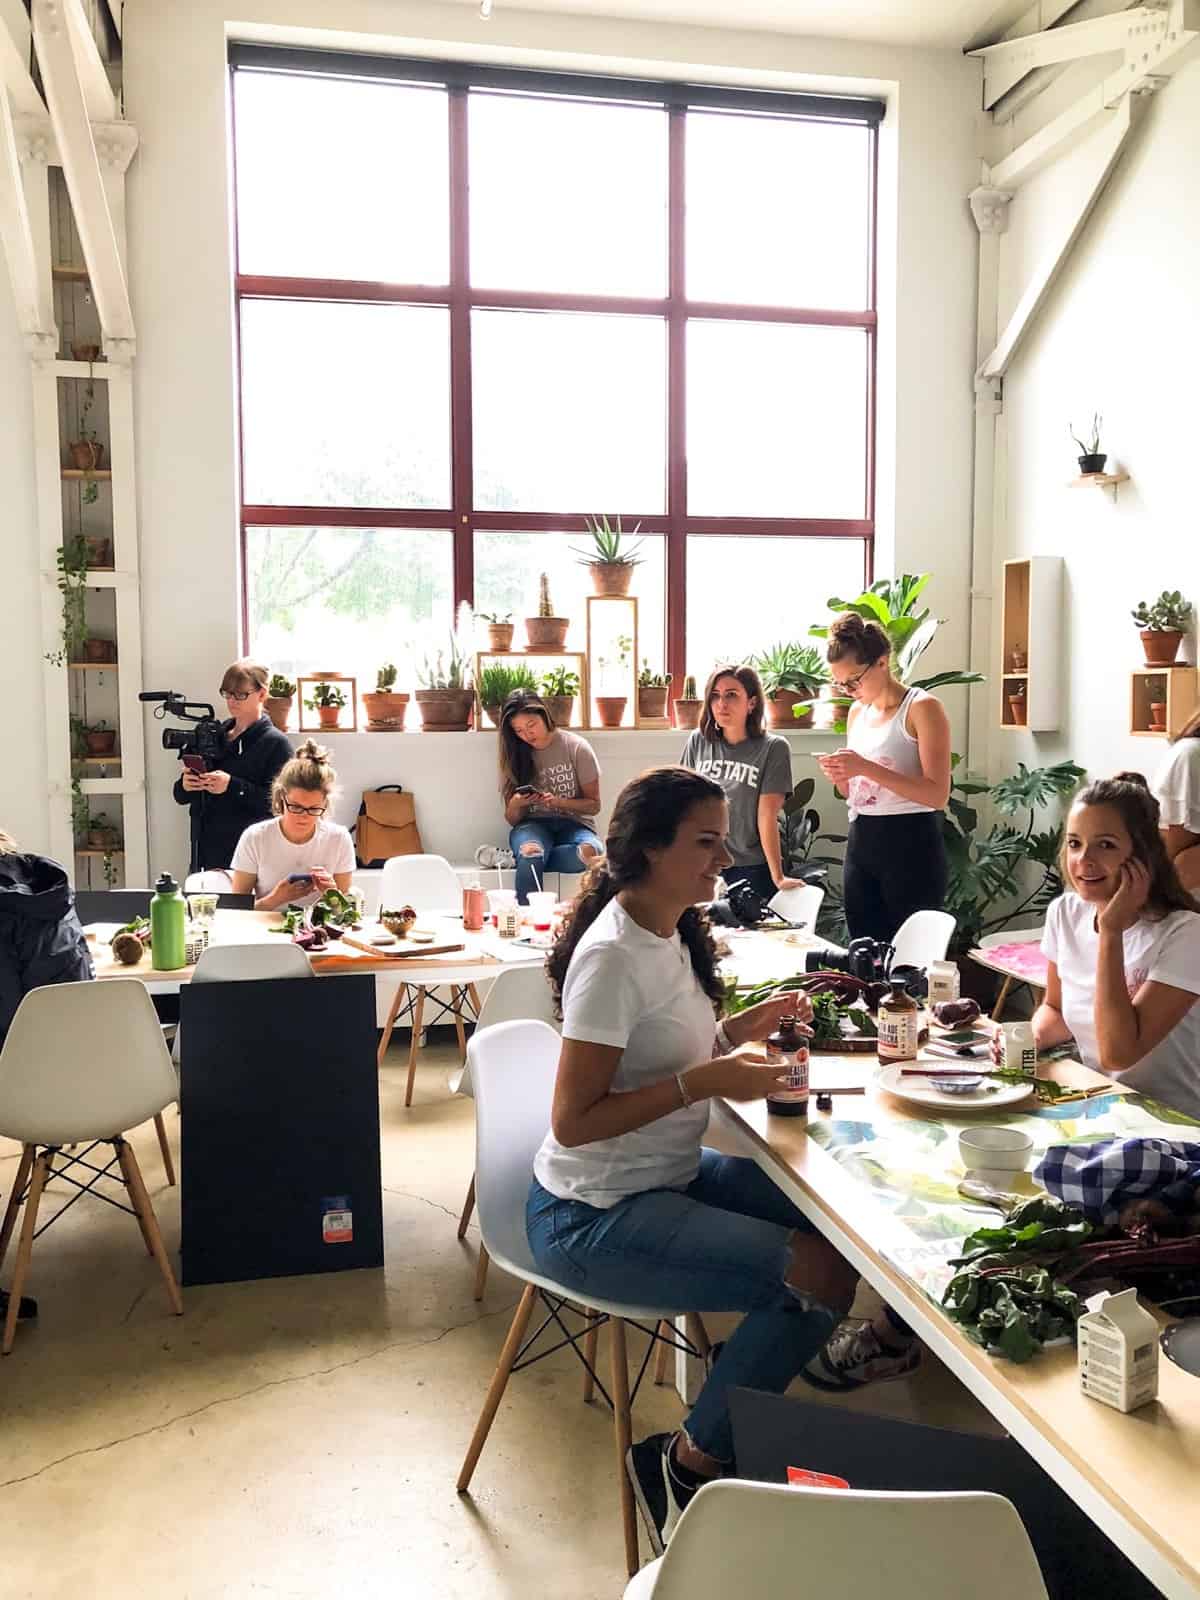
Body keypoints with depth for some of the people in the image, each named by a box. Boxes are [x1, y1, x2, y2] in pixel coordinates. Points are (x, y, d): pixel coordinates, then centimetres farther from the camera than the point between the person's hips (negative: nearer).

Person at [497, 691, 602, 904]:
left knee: (590, 851, -38)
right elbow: (511, 819, 9)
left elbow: (593, 805, 1)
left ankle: (522, 856, -21)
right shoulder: (514, 756, 7)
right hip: (533, 824, 1)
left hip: (573, 823, 0)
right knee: (531, 850, -38)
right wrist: (516, 804, -16)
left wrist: (558, 802, -18)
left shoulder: (576, 747, -1)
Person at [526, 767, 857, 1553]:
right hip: (593, 1218, -9)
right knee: (822, 1273, -16)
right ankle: (689, 1463, 5)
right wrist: (706, 1080, -28)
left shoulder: (673, 932, 4)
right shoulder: (612, 955, -23)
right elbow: (573, 1121, -24)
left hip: (671, 1176, 9)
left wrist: (739, 1030, -1)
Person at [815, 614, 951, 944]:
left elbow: (938, 795, -18)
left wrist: (866, 768, -21)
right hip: (860, 844, 7)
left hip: (910, 846, -7)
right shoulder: (857, 712, 12)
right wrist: (840, 778, -1)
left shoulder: (922, 708, -9)